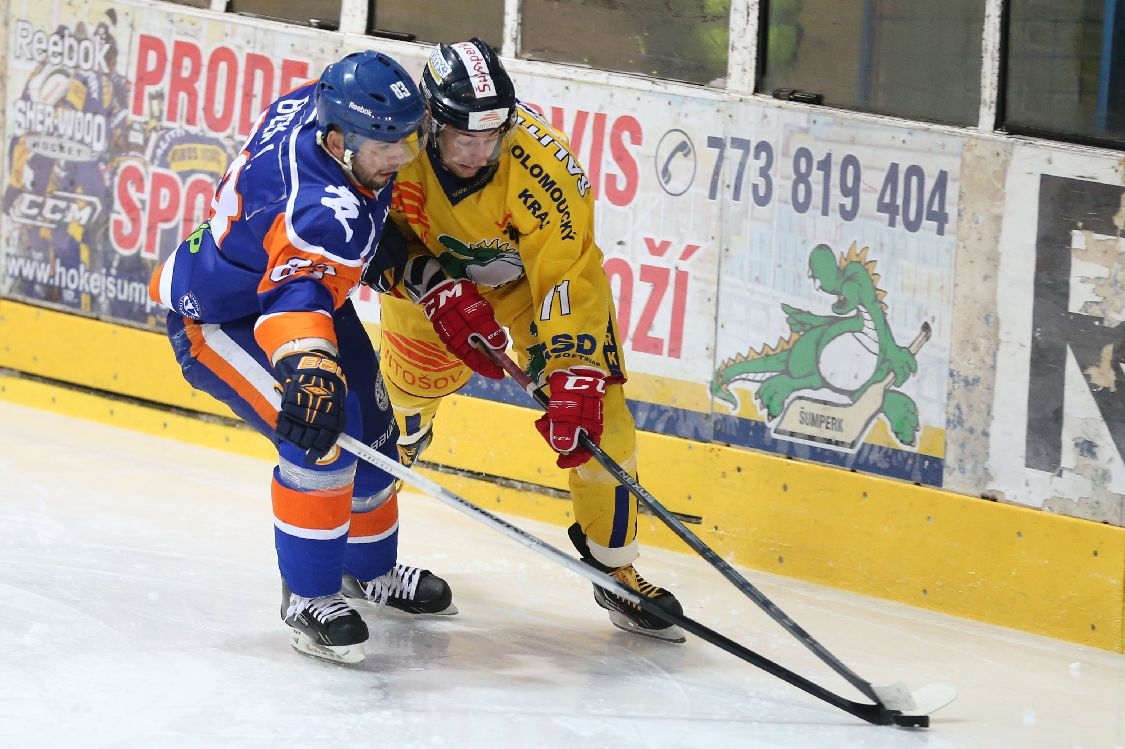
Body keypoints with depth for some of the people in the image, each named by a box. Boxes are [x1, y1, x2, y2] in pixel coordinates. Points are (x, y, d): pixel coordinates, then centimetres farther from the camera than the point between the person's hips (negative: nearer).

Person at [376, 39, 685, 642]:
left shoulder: (543, 166, -37)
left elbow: (570, 277, -35)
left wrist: (574, 377, -43)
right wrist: (436, 289, -31)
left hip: (536, 271, -2)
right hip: (430, 270, 2)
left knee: (595, 417, -9)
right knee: (403, 391, 2)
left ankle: (615, 569, 8)